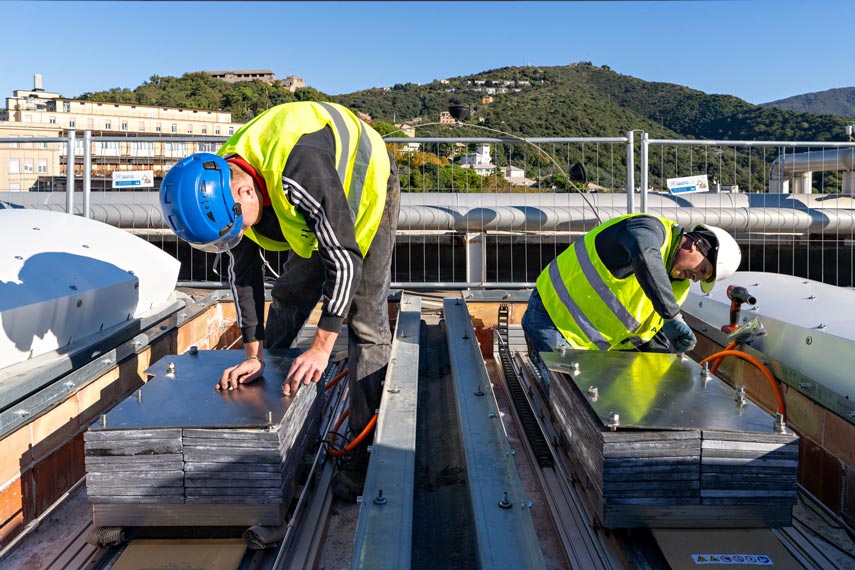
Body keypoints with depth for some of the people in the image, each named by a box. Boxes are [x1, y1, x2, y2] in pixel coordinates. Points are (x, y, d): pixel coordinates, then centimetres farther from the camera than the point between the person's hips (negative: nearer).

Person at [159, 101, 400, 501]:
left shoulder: (301, 173, -43)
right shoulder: (220, 186, -19)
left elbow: (346, 261, -38)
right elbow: (243, 269, -10)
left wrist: (321, 348, -35)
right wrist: (252, 354, -10)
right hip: (315, 216, 7)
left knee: (364, 320, -14)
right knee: (287, 299, 9)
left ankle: (367, 447, -6)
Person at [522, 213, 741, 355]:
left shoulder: (678, 286, 11)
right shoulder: (652, 228, -17)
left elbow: (648, 336, 15)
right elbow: (645, 258, -44)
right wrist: (673, 316, -38)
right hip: (553, 317, -9)